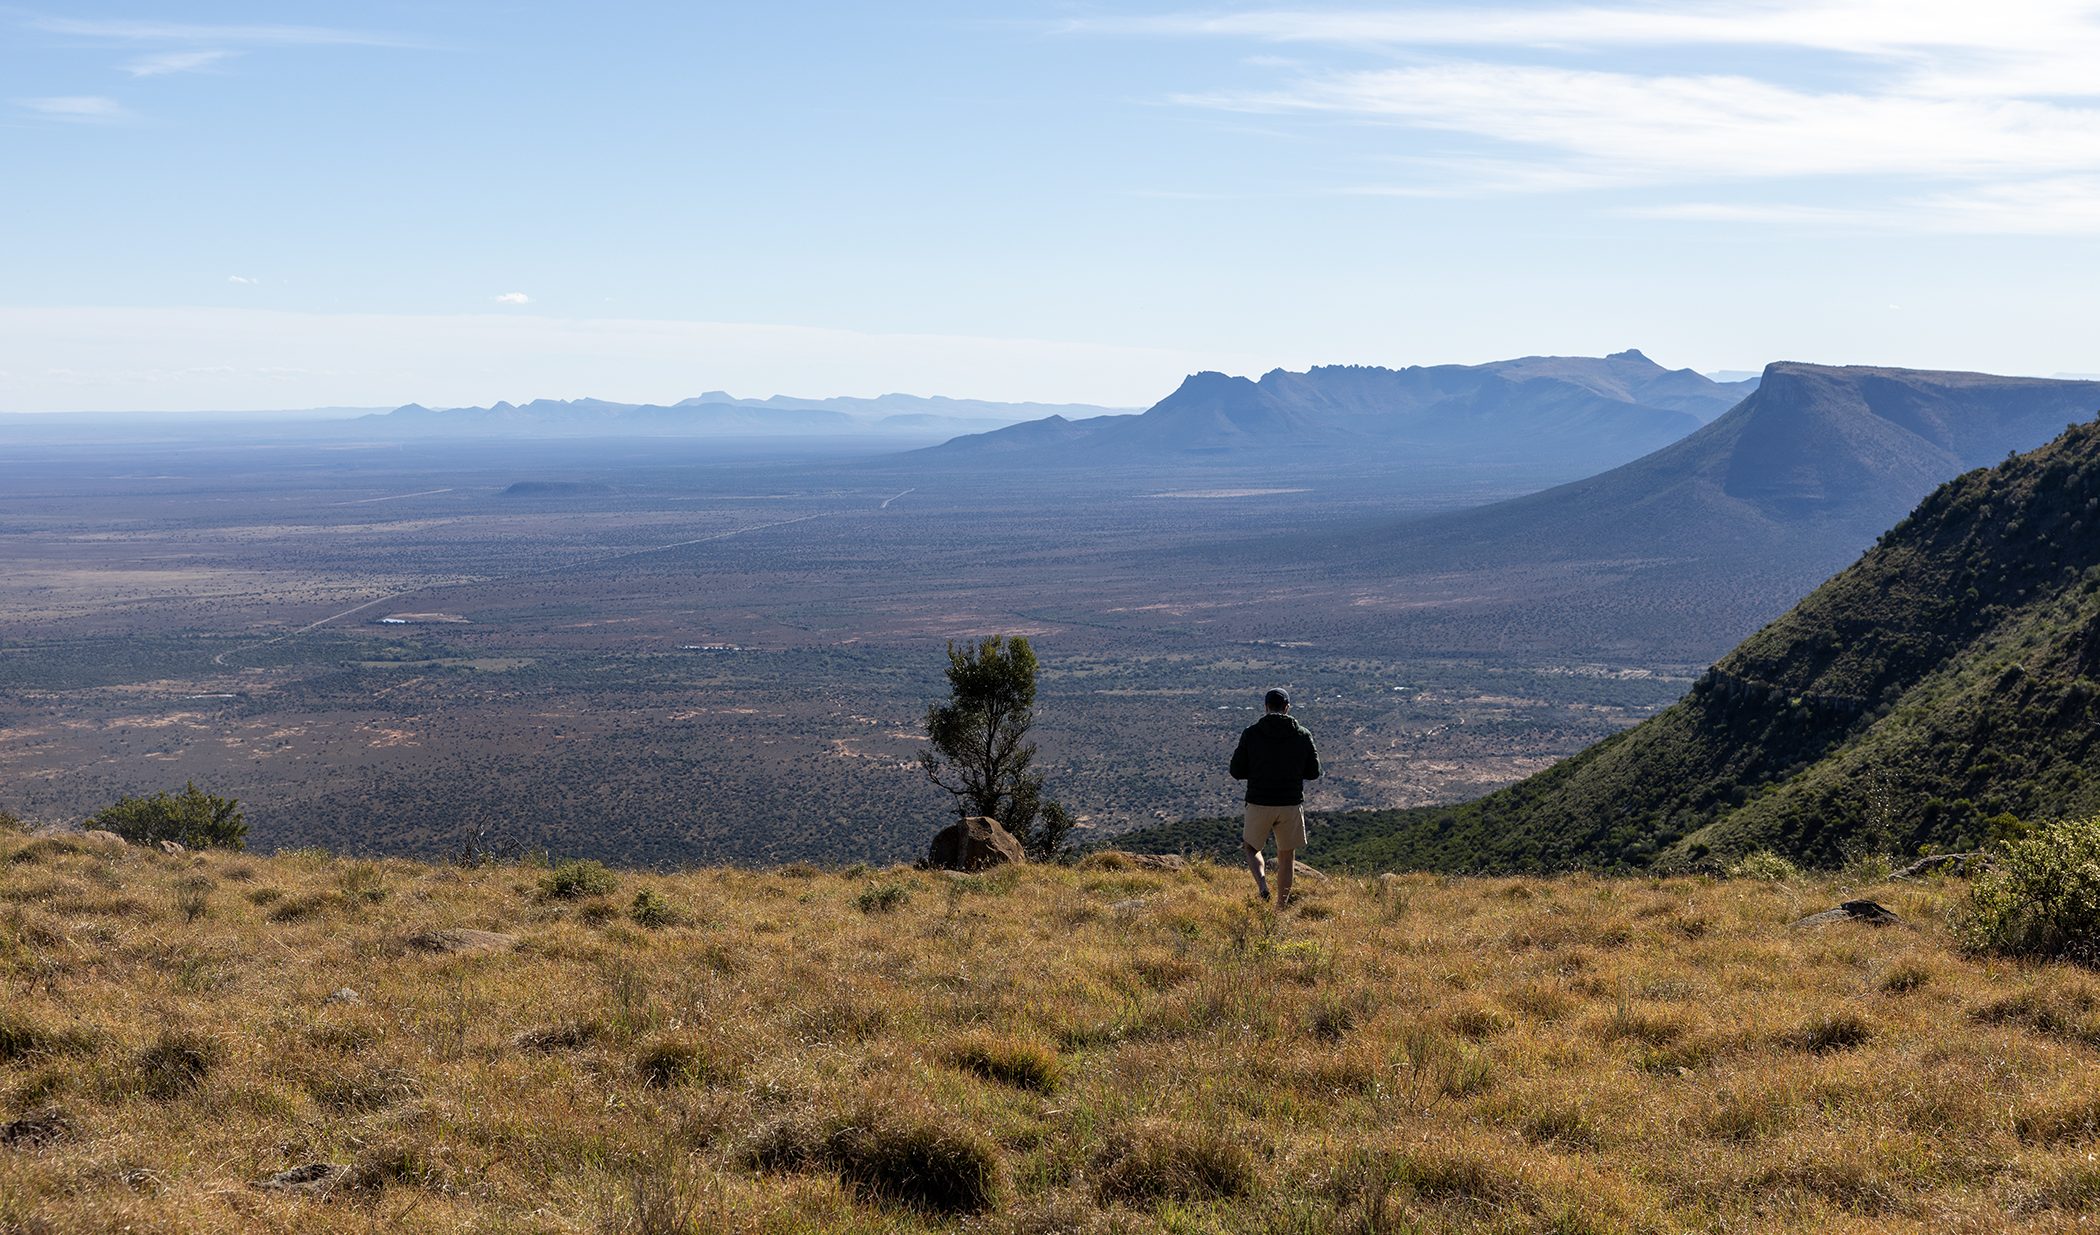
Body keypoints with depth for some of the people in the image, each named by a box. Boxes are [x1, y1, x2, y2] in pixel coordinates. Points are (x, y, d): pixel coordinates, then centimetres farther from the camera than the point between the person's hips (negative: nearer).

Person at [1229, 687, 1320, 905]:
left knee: (1251, 848, 19)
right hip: (1291, 805, 1)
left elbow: (1237, 772, -2)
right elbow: (1313, 772, 3)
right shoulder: (1302, 735, -1)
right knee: (1286, 857, 13)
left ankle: (1262, 883, -8)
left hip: (1259, 804, -1)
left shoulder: (1251, 733, -4)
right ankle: (1281, 908, 15)